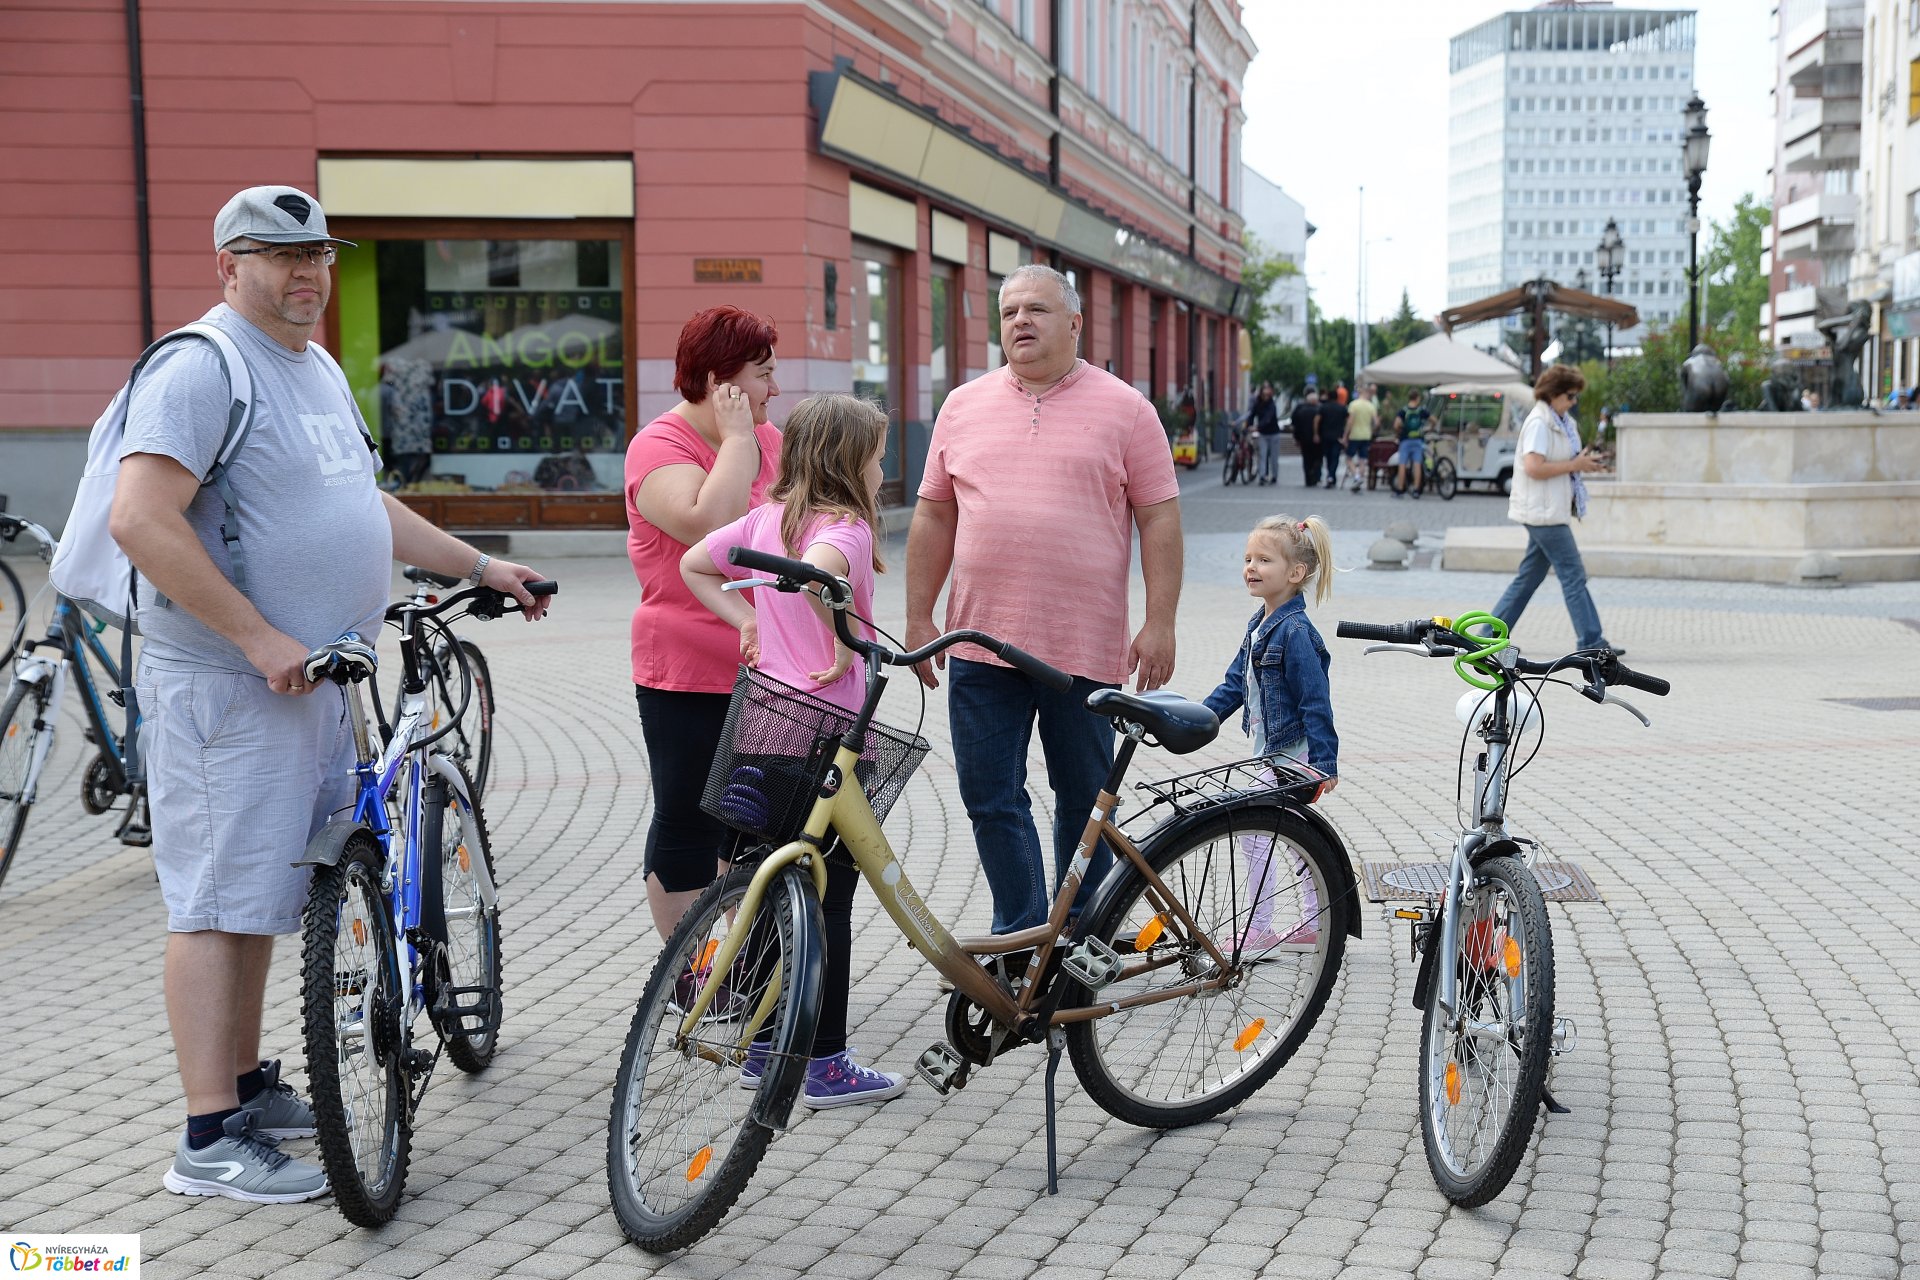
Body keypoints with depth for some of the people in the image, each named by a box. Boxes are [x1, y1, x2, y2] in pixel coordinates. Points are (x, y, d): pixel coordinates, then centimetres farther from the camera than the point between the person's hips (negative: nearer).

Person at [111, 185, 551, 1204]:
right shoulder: (202, 367, -14)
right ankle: (210, 1141, -1)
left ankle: (249, 1084, 28)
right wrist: (261, 638, -23)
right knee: (219, 900, -6)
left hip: (308, 678, 9)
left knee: (264, 890, 16)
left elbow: (364, 506, 28)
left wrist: (481, 566, 25)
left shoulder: (320, 369, 17)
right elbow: (141, 521, -23)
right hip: (225, 686, -9)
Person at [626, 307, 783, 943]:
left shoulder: (768, 439, 10)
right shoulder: (660, 445, -13)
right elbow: (709, 525, -31)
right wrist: (736, 437, -21)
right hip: (689, 676, -7)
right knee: (688, 822, 2)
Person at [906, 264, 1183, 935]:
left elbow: (1159, 518, -1)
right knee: (991, 800, 4)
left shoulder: (1124, 409, 1)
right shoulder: (964, 407, 9)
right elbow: (934, 517, 12)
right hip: (981, 644, 3)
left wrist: (1159, 623, -8)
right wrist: (919, 618, 7)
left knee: (1085, 800, 9)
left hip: (1085, 648, -2)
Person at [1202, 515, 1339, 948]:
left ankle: (1260, 928, 1)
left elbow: (1315, 702, -21)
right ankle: (1314, 920, 28)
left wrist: (1324, 763, -21)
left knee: (1255, 834, -7)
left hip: (1292, 751, -10)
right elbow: (1236, 682, 17)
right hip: (1272, 751, 10)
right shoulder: (1259, 625, 8)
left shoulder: (1296, 633, -20)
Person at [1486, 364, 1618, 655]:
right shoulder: (1539, 423, -15)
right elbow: (1534, 467, -23)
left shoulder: (1559, 422, 16)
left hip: (1549, 511, 10)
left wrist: (1583, 462, 4)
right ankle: (1591, 641, -4)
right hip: (1543, 511, -10)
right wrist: (1574, 465, -17)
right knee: (1573, 574, -7)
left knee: (1528, 578, 12)